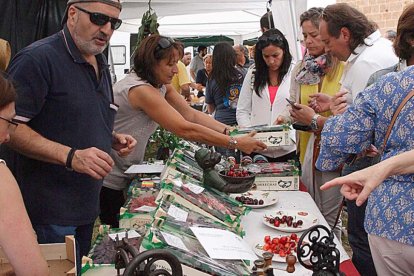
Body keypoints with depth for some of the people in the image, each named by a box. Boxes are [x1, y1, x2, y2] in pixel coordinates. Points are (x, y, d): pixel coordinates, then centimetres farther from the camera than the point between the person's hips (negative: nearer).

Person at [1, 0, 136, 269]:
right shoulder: (38, 59, -16)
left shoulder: (100, 64, 12)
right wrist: (70, 156, -30)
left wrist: (113, 138, 4)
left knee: (81, 268, 20)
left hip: (88, 204, 8)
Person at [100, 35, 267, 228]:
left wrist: (229, 131, -14)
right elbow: (185, 130, -31)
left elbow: (192, 114, -1)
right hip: (108, 181, -9)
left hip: (125, 173, 9)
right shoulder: (141, 90, -27)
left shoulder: (162, 86, 4)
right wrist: (236, 143, -29)